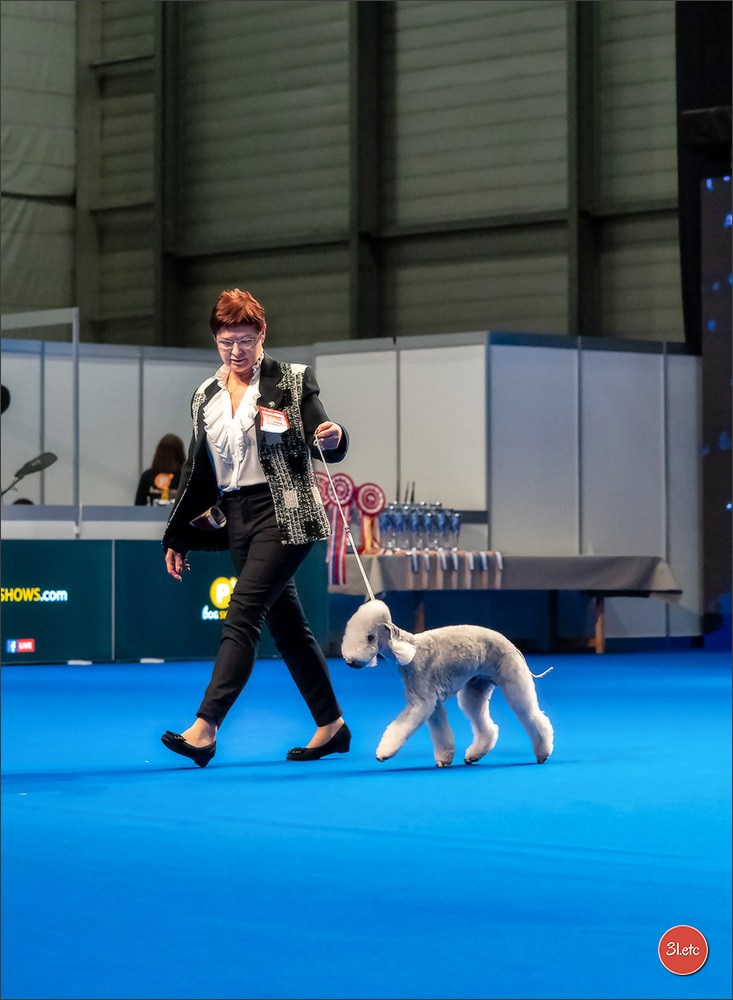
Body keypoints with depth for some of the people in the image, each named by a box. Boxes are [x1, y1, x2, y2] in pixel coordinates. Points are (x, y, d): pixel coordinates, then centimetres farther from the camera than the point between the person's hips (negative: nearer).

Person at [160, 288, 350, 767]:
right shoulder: (206, 397, 12)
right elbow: (197, 471, 17)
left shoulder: (292, 381, -3)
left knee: (243, 615, -15)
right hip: (237, 518, 6)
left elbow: (325, 447, -7)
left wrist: (334, 437, -31)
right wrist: (178, 538, 17)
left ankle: (205, 728, -21)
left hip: (284, 513, -6)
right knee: (286, 624, 10)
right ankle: (331, 725, 20)